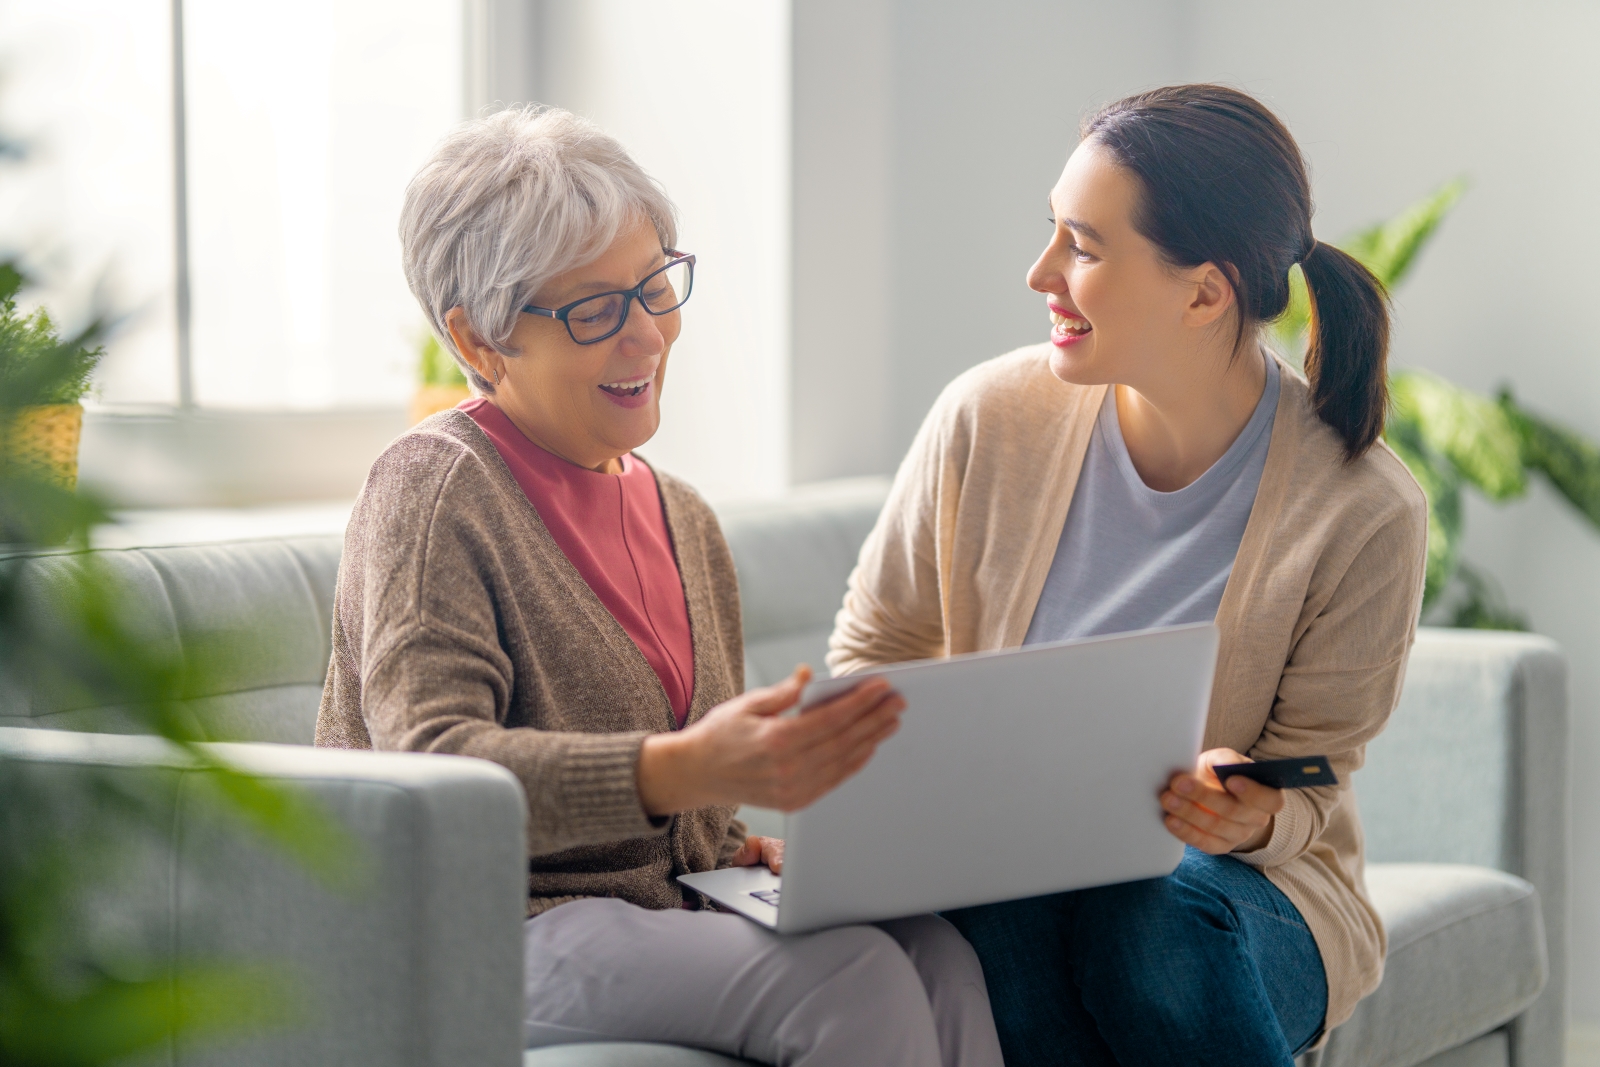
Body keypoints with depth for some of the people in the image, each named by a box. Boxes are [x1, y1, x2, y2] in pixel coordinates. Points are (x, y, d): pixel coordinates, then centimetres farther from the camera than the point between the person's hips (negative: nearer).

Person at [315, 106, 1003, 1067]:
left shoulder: (682, 517, 19)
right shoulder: (434, 489, -6)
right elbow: (431, 769, -22)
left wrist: (748, 844, 0)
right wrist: (681, 771, -36)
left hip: (662, 912, 7)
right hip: (486, 935, -7)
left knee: (936, 952, -24)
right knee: (852, 980, -30)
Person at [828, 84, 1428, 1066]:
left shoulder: (1363, 512, -14)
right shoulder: (987, 420, -7)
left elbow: (1308, 789, -5)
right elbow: (872, 652, 7)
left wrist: (1254, 819, -29)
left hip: (1225, 882, -1)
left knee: (1157, 923, -37)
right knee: (1004, 923, -36)